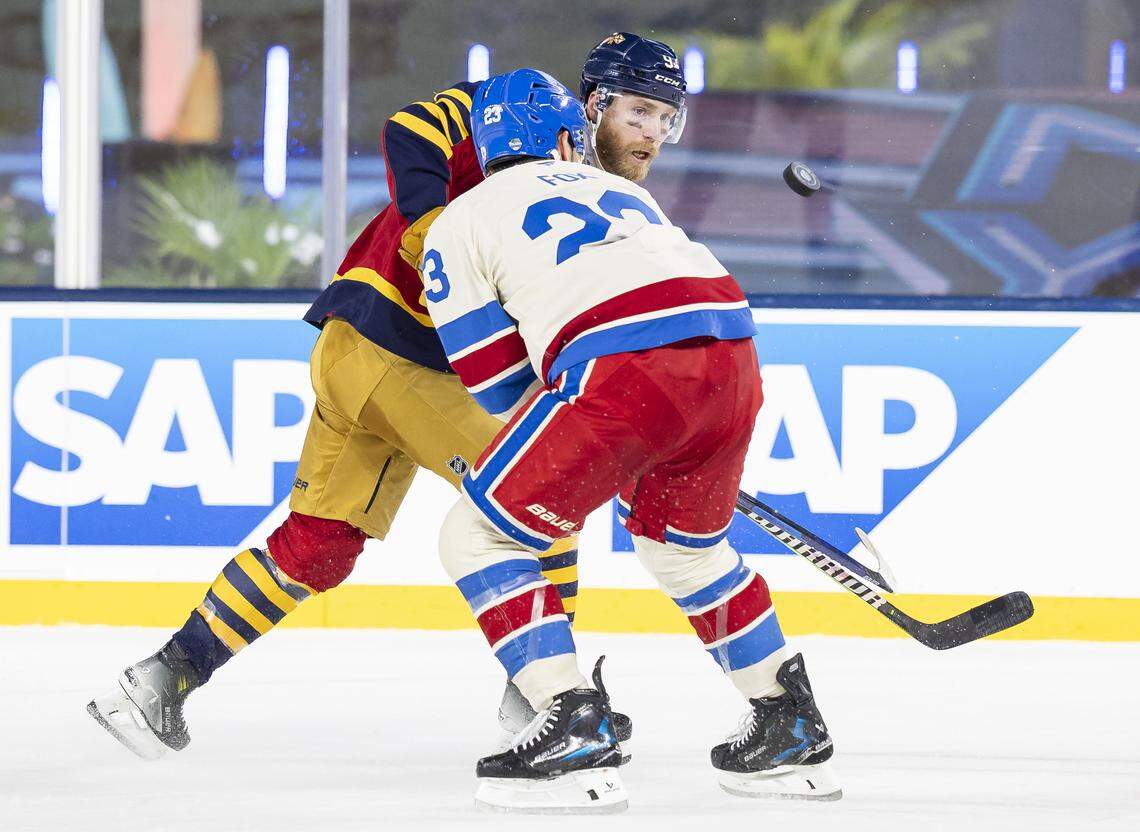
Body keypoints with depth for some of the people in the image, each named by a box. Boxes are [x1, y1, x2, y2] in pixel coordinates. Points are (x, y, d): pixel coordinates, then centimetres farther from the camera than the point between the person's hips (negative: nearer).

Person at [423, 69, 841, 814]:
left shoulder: (461, 222, 19)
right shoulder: (621, 192, 35)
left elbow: (501, 387, 16)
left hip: (619, 373, -6)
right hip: (732, 358, 6)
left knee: (481, 537, 8)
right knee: (685, 544, 32)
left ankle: (576, 732, -6)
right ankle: (794, 734, 33)